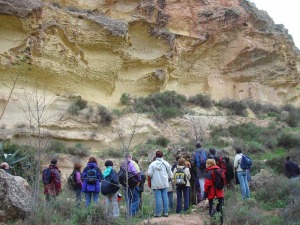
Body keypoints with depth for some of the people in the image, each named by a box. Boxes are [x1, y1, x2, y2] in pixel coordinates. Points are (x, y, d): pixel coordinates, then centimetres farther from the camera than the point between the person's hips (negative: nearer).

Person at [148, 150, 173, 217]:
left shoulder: (153, 164, -6)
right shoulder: (166, 163, 4)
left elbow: (149, 174, -11)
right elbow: (170, 174, 7)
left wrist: (153, 177, 9)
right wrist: (168, 178, 25)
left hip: (156, 184, -2)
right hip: (165, 183, 2)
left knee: (158, 197, 0)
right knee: (165, 197, 6)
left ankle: (158, 212, 2)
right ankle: (166, 212, 9)